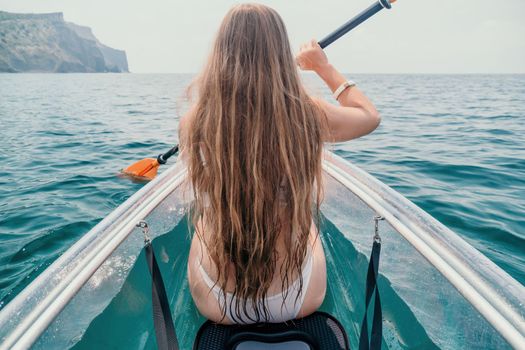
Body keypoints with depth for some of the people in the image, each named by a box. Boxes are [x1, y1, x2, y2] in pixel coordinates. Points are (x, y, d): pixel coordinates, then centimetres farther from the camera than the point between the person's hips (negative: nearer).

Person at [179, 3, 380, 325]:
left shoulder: (192, 122, -18)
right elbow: (370, 115, 5)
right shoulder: (309, 114, -18)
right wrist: (323, 66, 15)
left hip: (214, 305, 1)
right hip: (301, 300, 0)